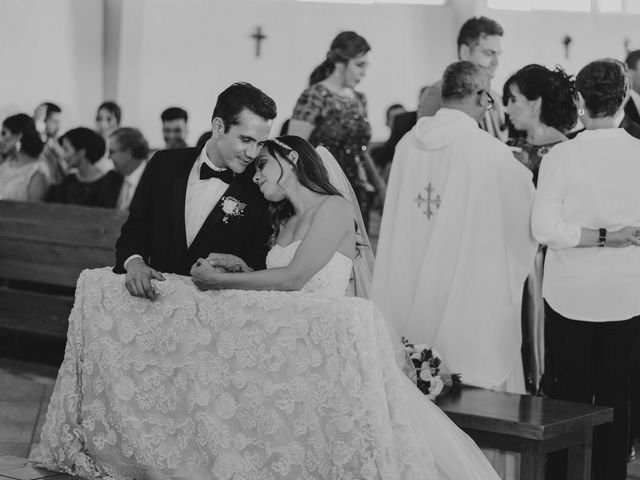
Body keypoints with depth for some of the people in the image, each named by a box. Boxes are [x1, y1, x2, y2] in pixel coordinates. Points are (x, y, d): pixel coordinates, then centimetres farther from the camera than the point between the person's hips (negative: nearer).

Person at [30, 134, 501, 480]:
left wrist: (219, 281, -8)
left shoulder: (334, 208, -4)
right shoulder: (284, 222, 23)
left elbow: (294, 277, -15)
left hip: (326, 341, -7)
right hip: (284, 339, 7)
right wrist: (233, 264, 0)